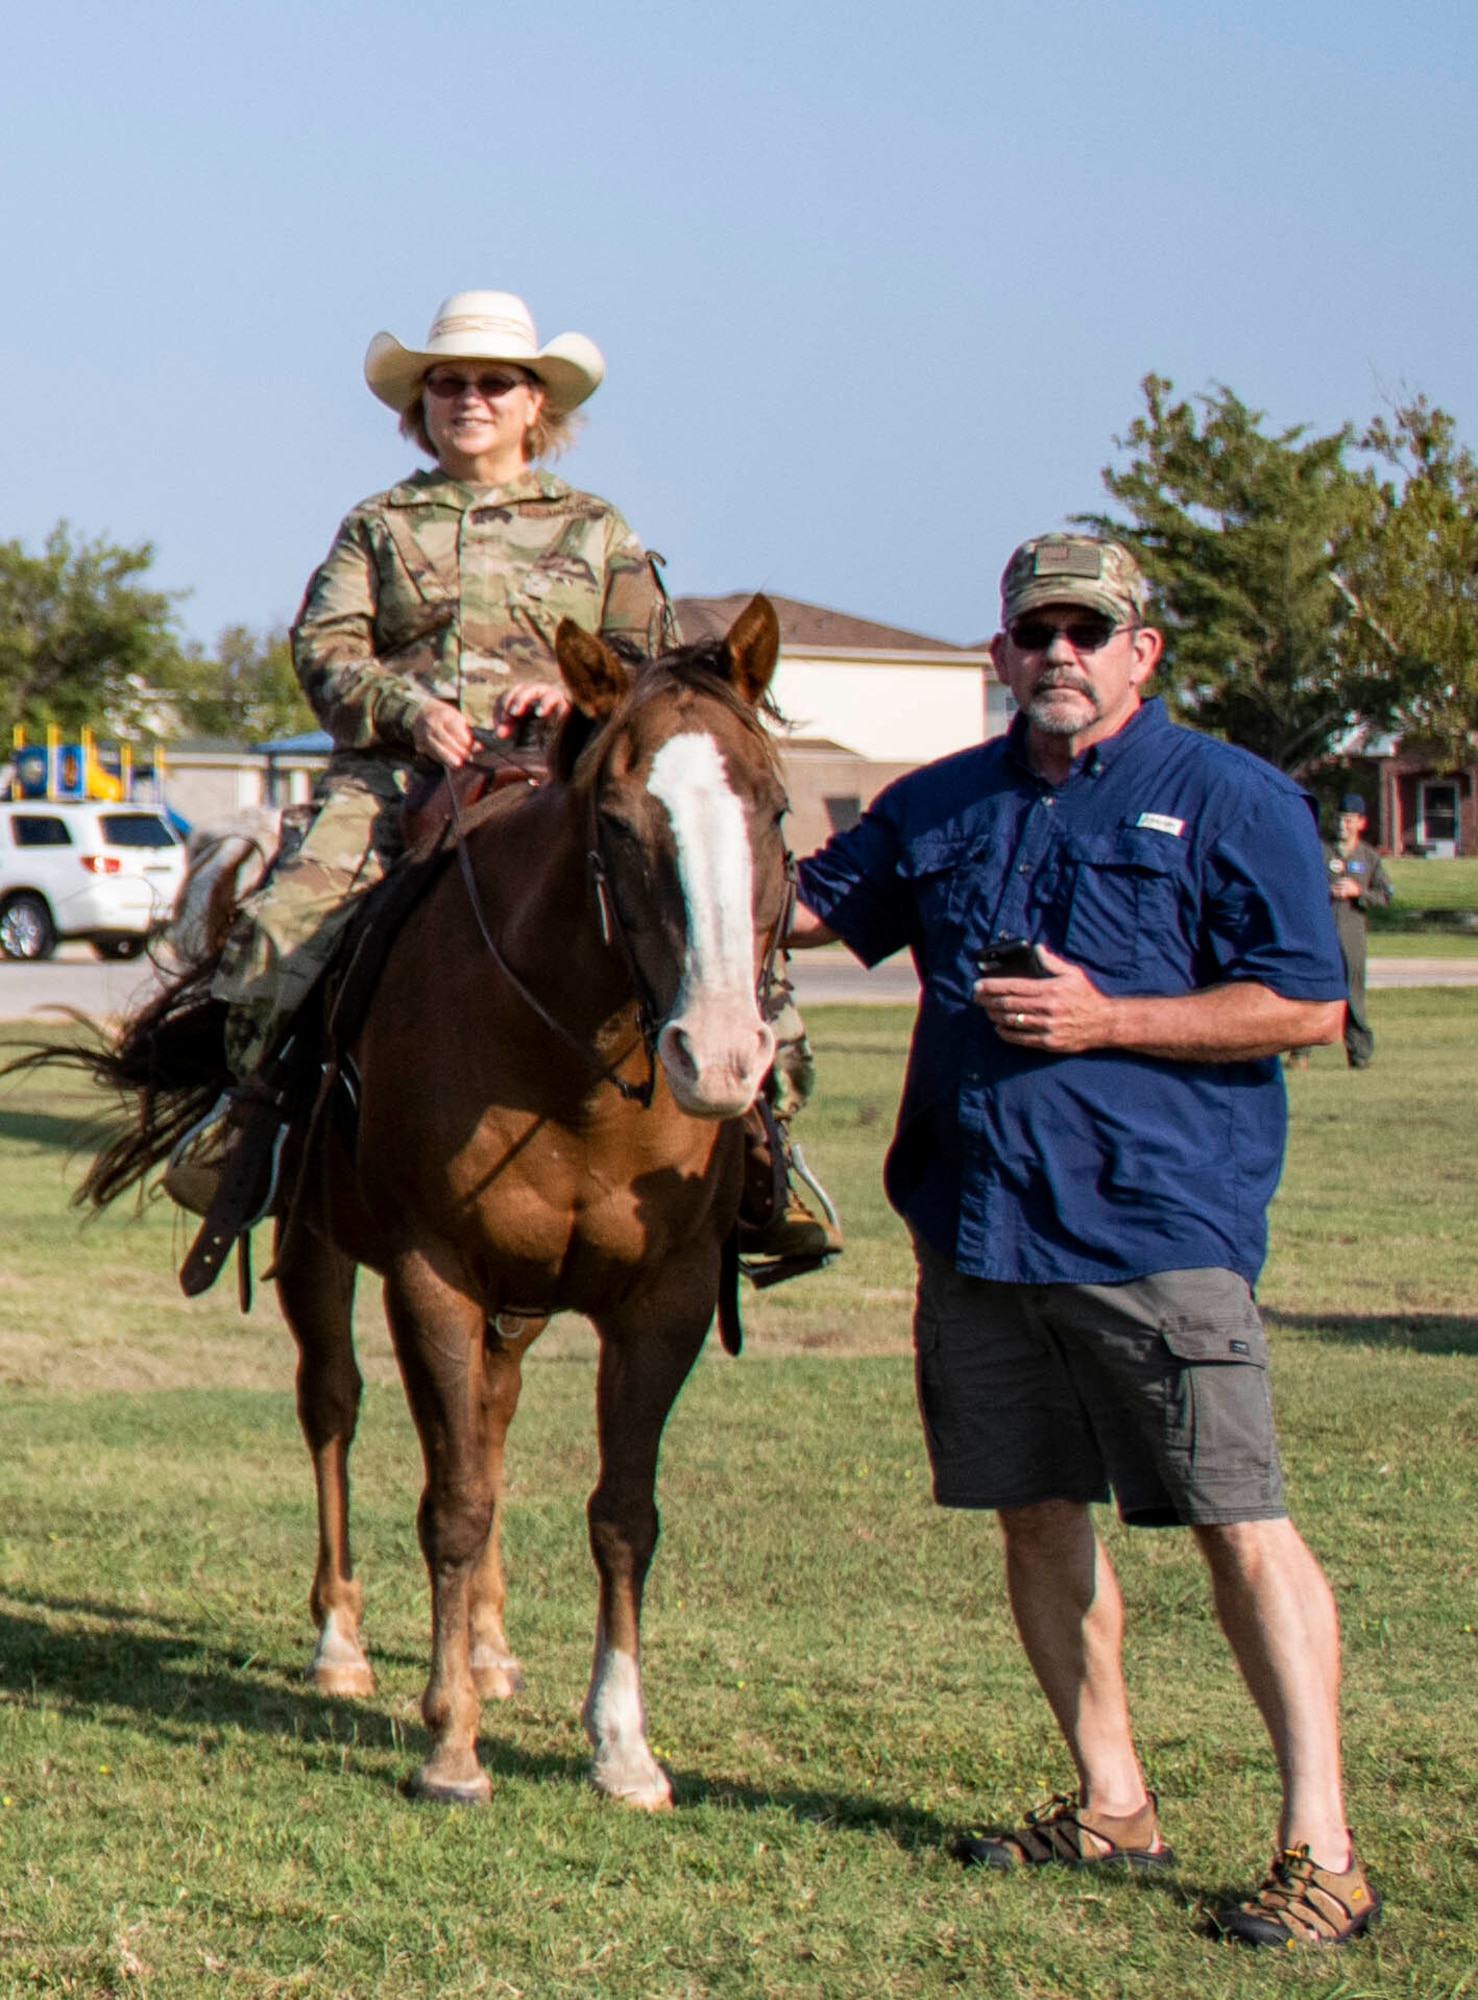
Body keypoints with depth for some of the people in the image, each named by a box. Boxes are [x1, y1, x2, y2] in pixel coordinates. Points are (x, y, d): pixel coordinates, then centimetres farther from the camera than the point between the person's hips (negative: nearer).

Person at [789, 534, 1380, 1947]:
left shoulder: (1231, 802, -1)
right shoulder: (942, 808, 15)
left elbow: (1306, 1006, -6)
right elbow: (807, 905, 26)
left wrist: (1105, 1020, -14)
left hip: (1159, 1226, -6)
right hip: (977, 1225, 6)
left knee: (1238, 1522, -9)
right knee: (1036, 1514, 11)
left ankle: (1319, 1850, -7)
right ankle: (1110, 1801, 25)